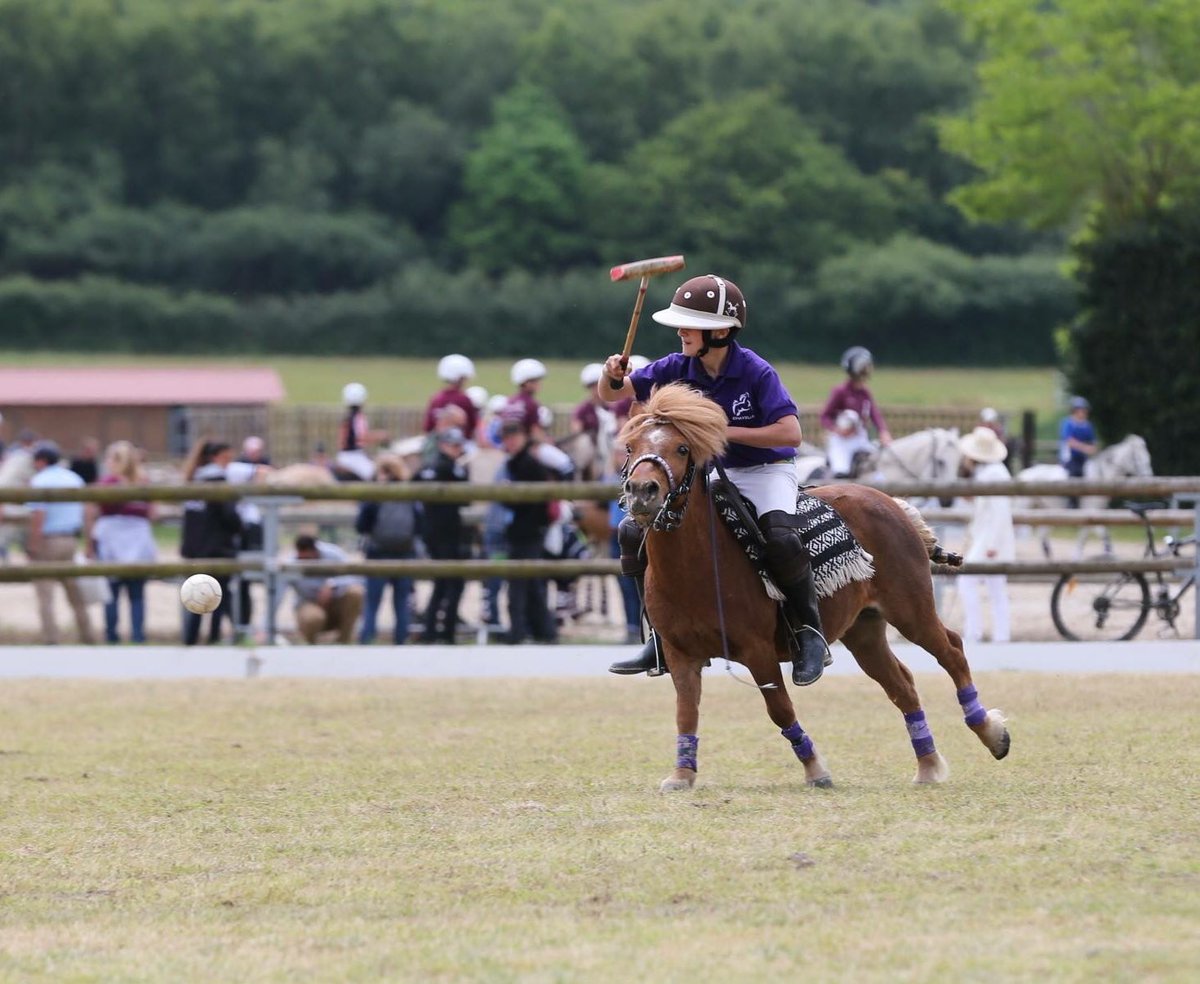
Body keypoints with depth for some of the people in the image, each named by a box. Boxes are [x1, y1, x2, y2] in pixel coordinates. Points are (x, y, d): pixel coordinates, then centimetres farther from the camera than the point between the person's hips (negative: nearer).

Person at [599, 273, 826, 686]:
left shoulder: (756, 372, -19)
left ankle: (808, 631, -13)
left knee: (781, 539, -35)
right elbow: (611, 395, 0)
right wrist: (612, 376, -24)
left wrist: (726, 432, -28)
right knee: (635, 531, -8)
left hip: (767, 470, -6)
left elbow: (790, 433, -25)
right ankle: (663, 638, 0)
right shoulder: (678, 369, -5)